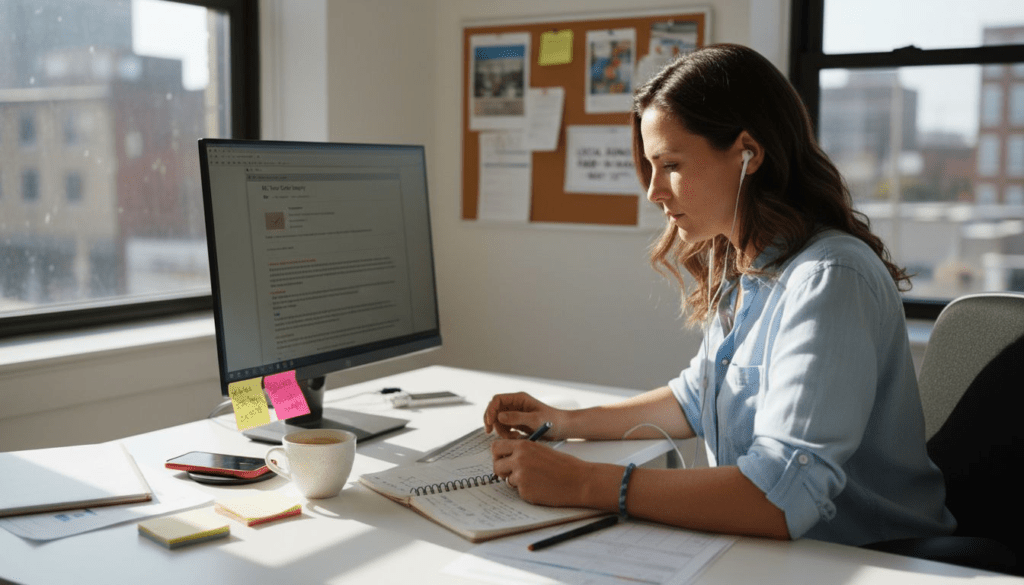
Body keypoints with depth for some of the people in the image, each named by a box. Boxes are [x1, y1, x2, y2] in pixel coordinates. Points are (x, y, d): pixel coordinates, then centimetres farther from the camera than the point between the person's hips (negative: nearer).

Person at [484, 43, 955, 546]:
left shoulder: (829, 279, -23)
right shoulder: (740, 267, 5)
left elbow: (782, 498, -32)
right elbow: (698, 399, 19)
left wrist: (582, 482, -29)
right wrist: (565, 423, 7)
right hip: (762, 548, 7)